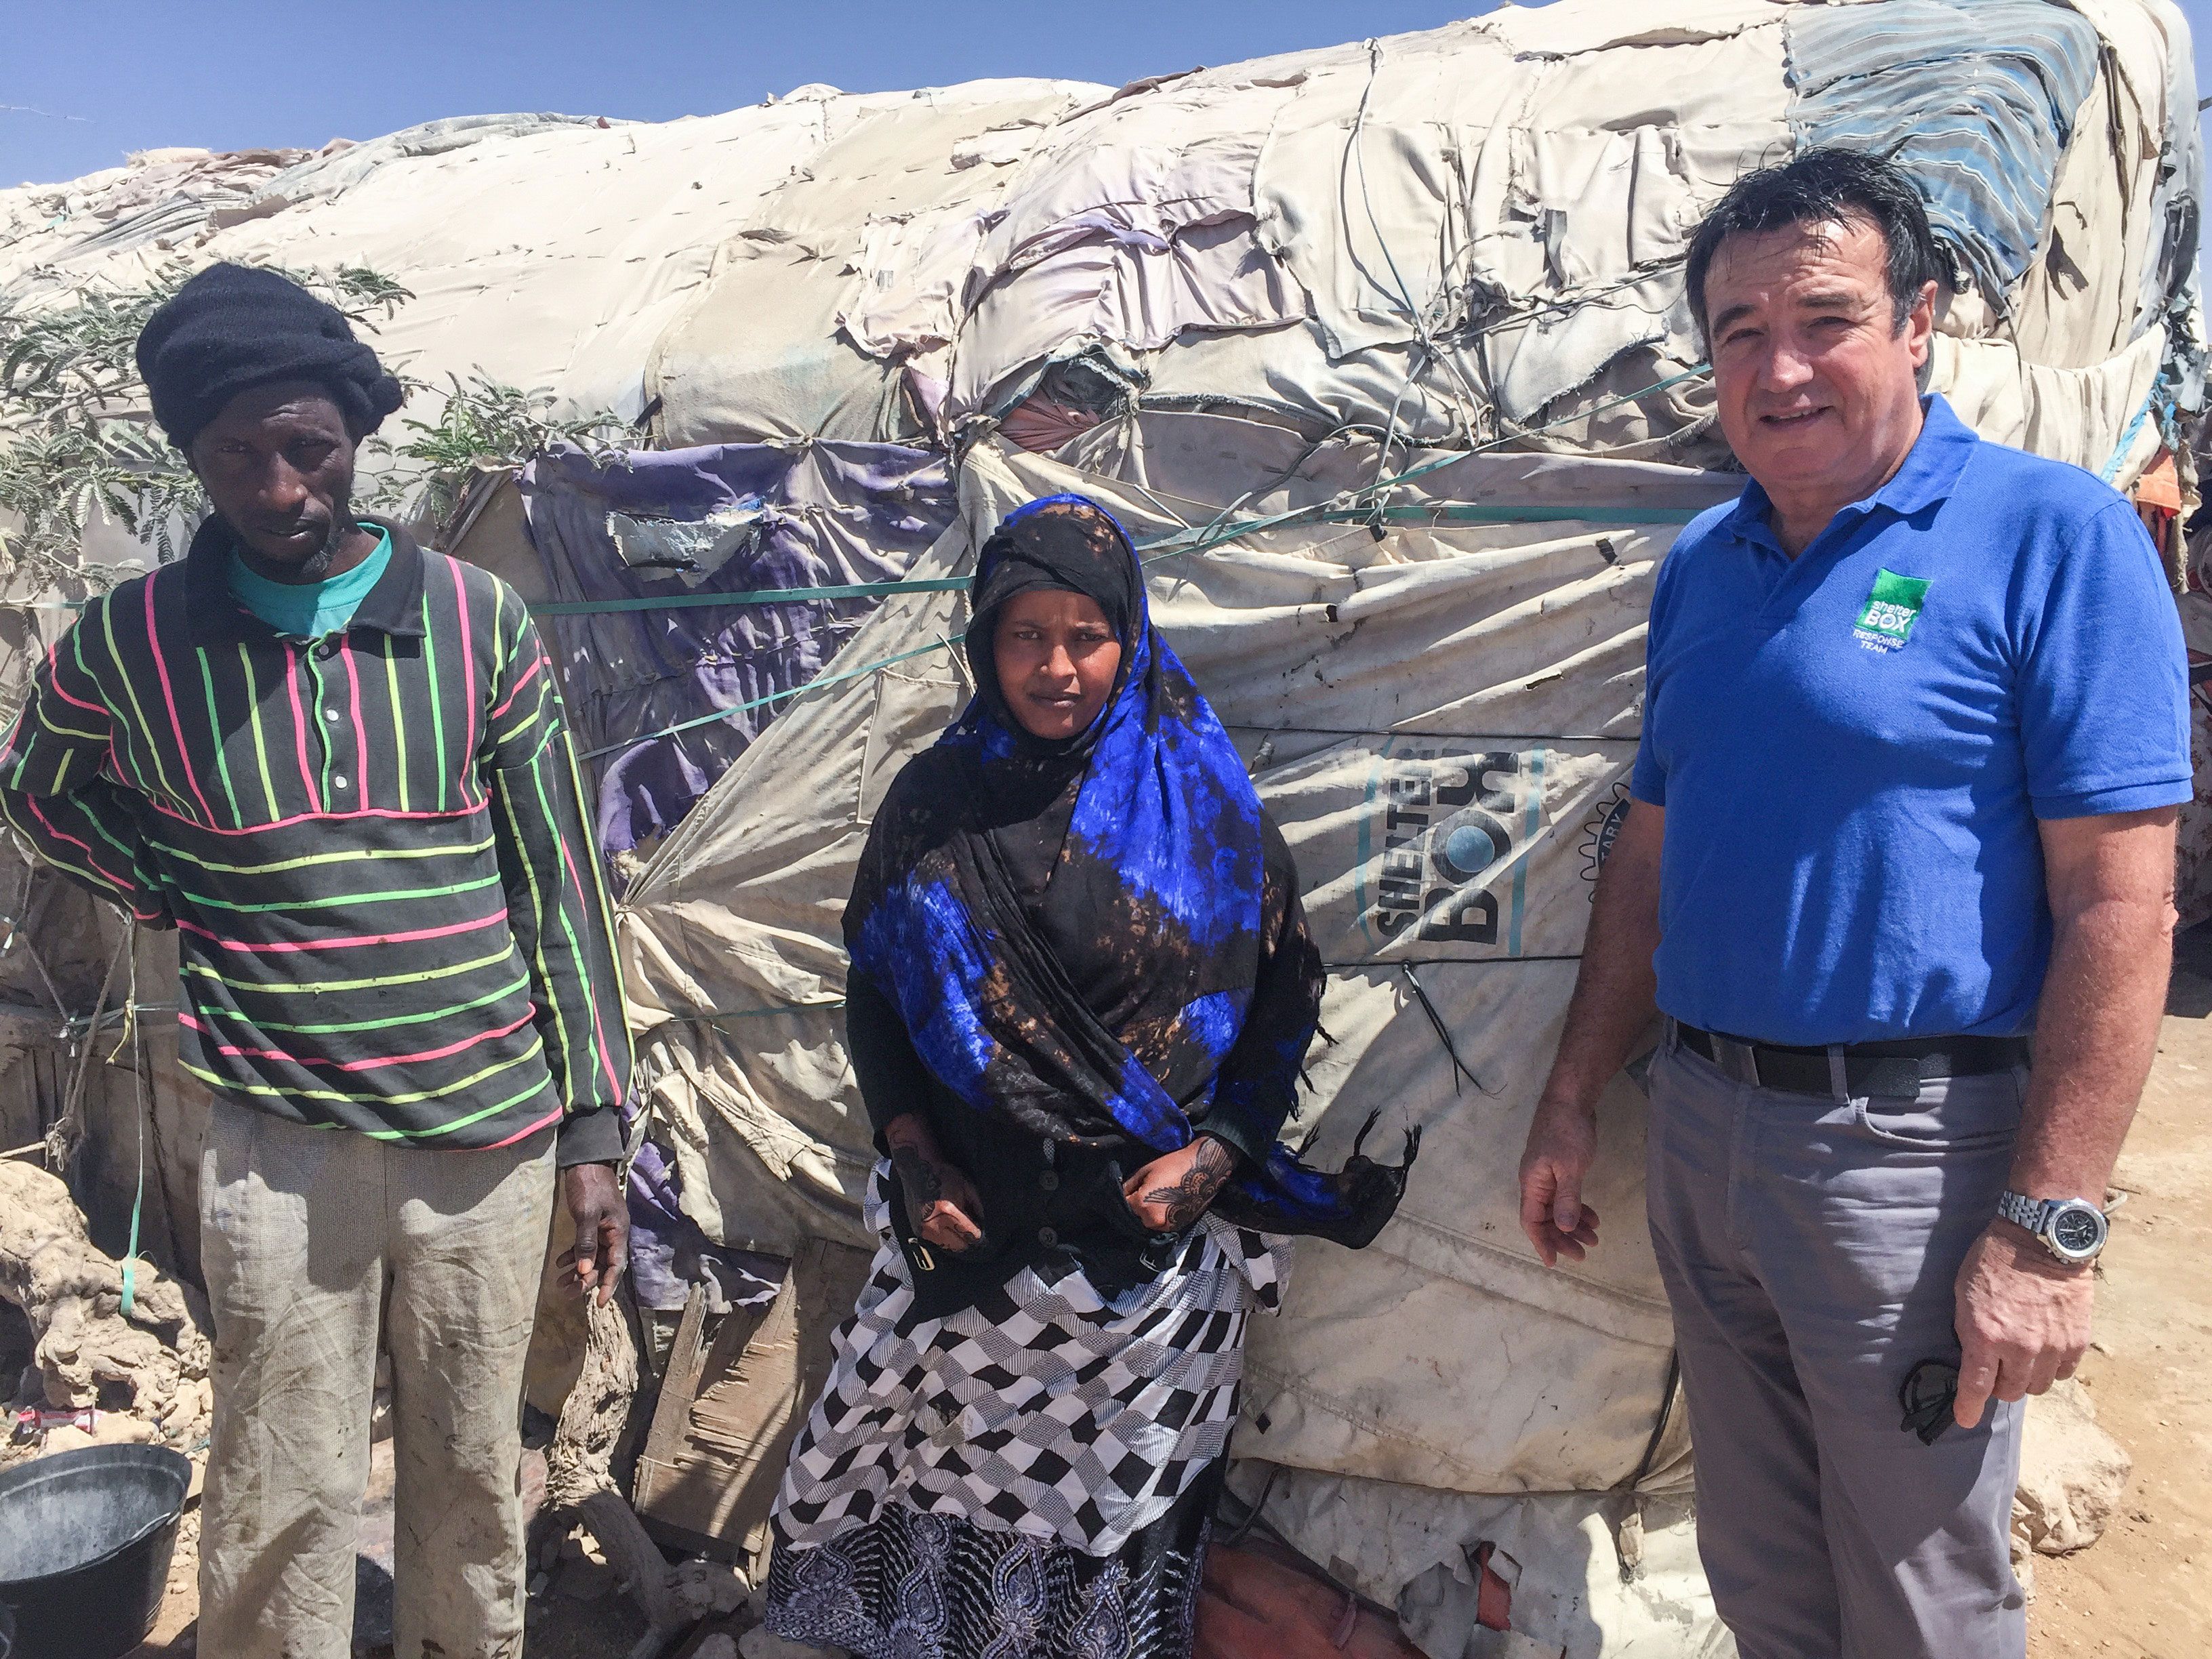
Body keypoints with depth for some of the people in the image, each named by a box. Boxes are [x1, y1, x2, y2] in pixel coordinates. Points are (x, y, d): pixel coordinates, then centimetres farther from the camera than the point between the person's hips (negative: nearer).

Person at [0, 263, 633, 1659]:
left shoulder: (478, 617, -1)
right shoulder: (132, 640, -1)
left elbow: (558, 879, 2)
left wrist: (597, 1124, 1)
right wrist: (185, 903, 1)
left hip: (491, 1132, 1)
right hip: (281, 1145, 0)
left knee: (475, 1478, 14)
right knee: (280, 1507, 8)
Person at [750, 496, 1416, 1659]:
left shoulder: (1202, 803, -2)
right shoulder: (931, 805, 2)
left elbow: (1284, 996, 3)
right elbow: (872, 994, 8)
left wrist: (1216, 1154, -7)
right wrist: (914, 1151, -3)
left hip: (1150, 1244, -1)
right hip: (968, 1232, 1)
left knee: (1115, 1502, 8)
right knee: (937, 1481, 6)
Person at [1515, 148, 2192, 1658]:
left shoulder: (2053, 532, -12)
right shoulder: (1702, 565, 7)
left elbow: (2119, 905, -16)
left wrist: (2049, 1227, -18)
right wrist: (1575, 1102, 12)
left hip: (1909, 1148, -5)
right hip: (1703, 1129, 6)